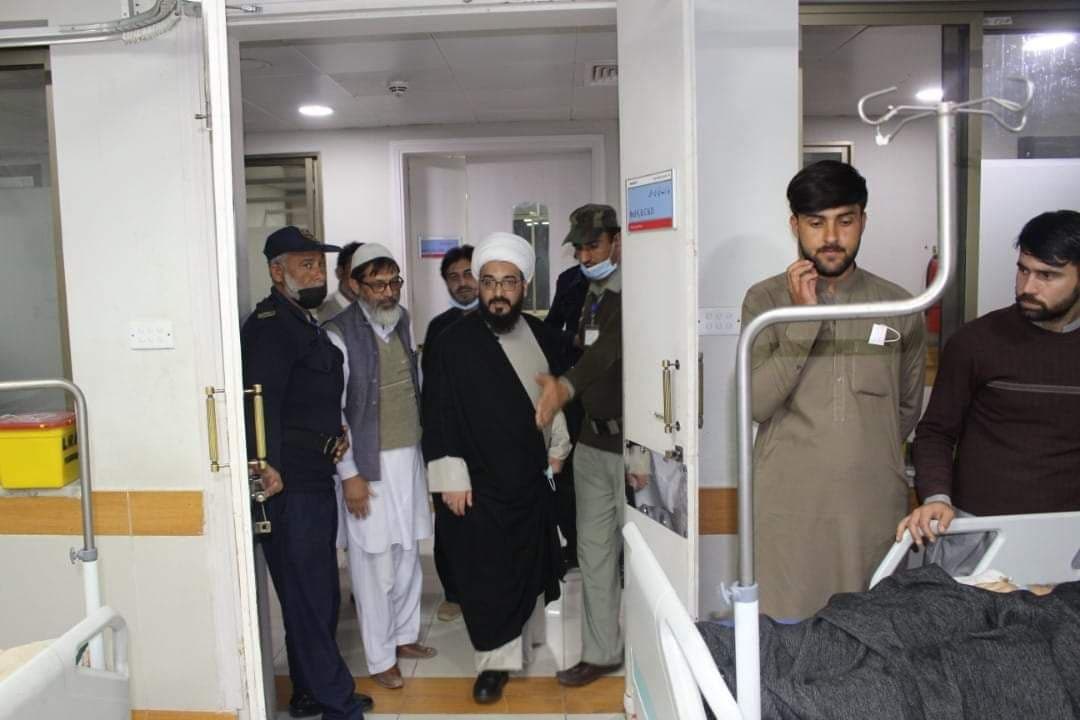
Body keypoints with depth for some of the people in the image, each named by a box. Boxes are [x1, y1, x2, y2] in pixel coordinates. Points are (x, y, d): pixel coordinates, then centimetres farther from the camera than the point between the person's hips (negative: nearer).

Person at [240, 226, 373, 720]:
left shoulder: (304, 323, 18)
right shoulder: (270, 323, -13)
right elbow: (262, 398, -24)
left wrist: (334, 434, 12)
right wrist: (269, 465, -31)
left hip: (313, 477, 10)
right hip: (290, 481, -10)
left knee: (316, 591, 18)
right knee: (309, 594, -1)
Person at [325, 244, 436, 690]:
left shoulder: (403, 324, 7)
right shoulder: (340, 334, -12)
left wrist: (423, 444, 12)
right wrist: (349, 473, -13)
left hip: (410, 457, 6)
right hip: (369, 465, -6)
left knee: (408, 556, 16)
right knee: (376, 564, 3)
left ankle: (404, 635, 34)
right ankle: (380, 657, 19)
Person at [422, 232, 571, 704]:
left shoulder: (542, 336, 4)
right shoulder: (456, 341, -10)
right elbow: (442, 412, -10)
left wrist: (558, 447, 16)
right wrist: (451, 476, -13)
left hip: (532, 479, 4)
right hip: (478, 484, -4)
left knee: (530, 568, 15)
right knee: (486, 576, 2)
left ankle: (519, 645, 36)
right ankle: (495, 661, 18)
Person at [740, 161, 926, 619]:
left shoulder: (900, 307, 7)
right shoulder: (766, 300, 0)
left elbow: (908, 408, 18)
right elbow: (758, 403, -11)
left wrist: (867, 452, 9)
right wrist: (803, 317, -14)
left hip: (876, 507, 2)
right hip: (788, 508, -2)